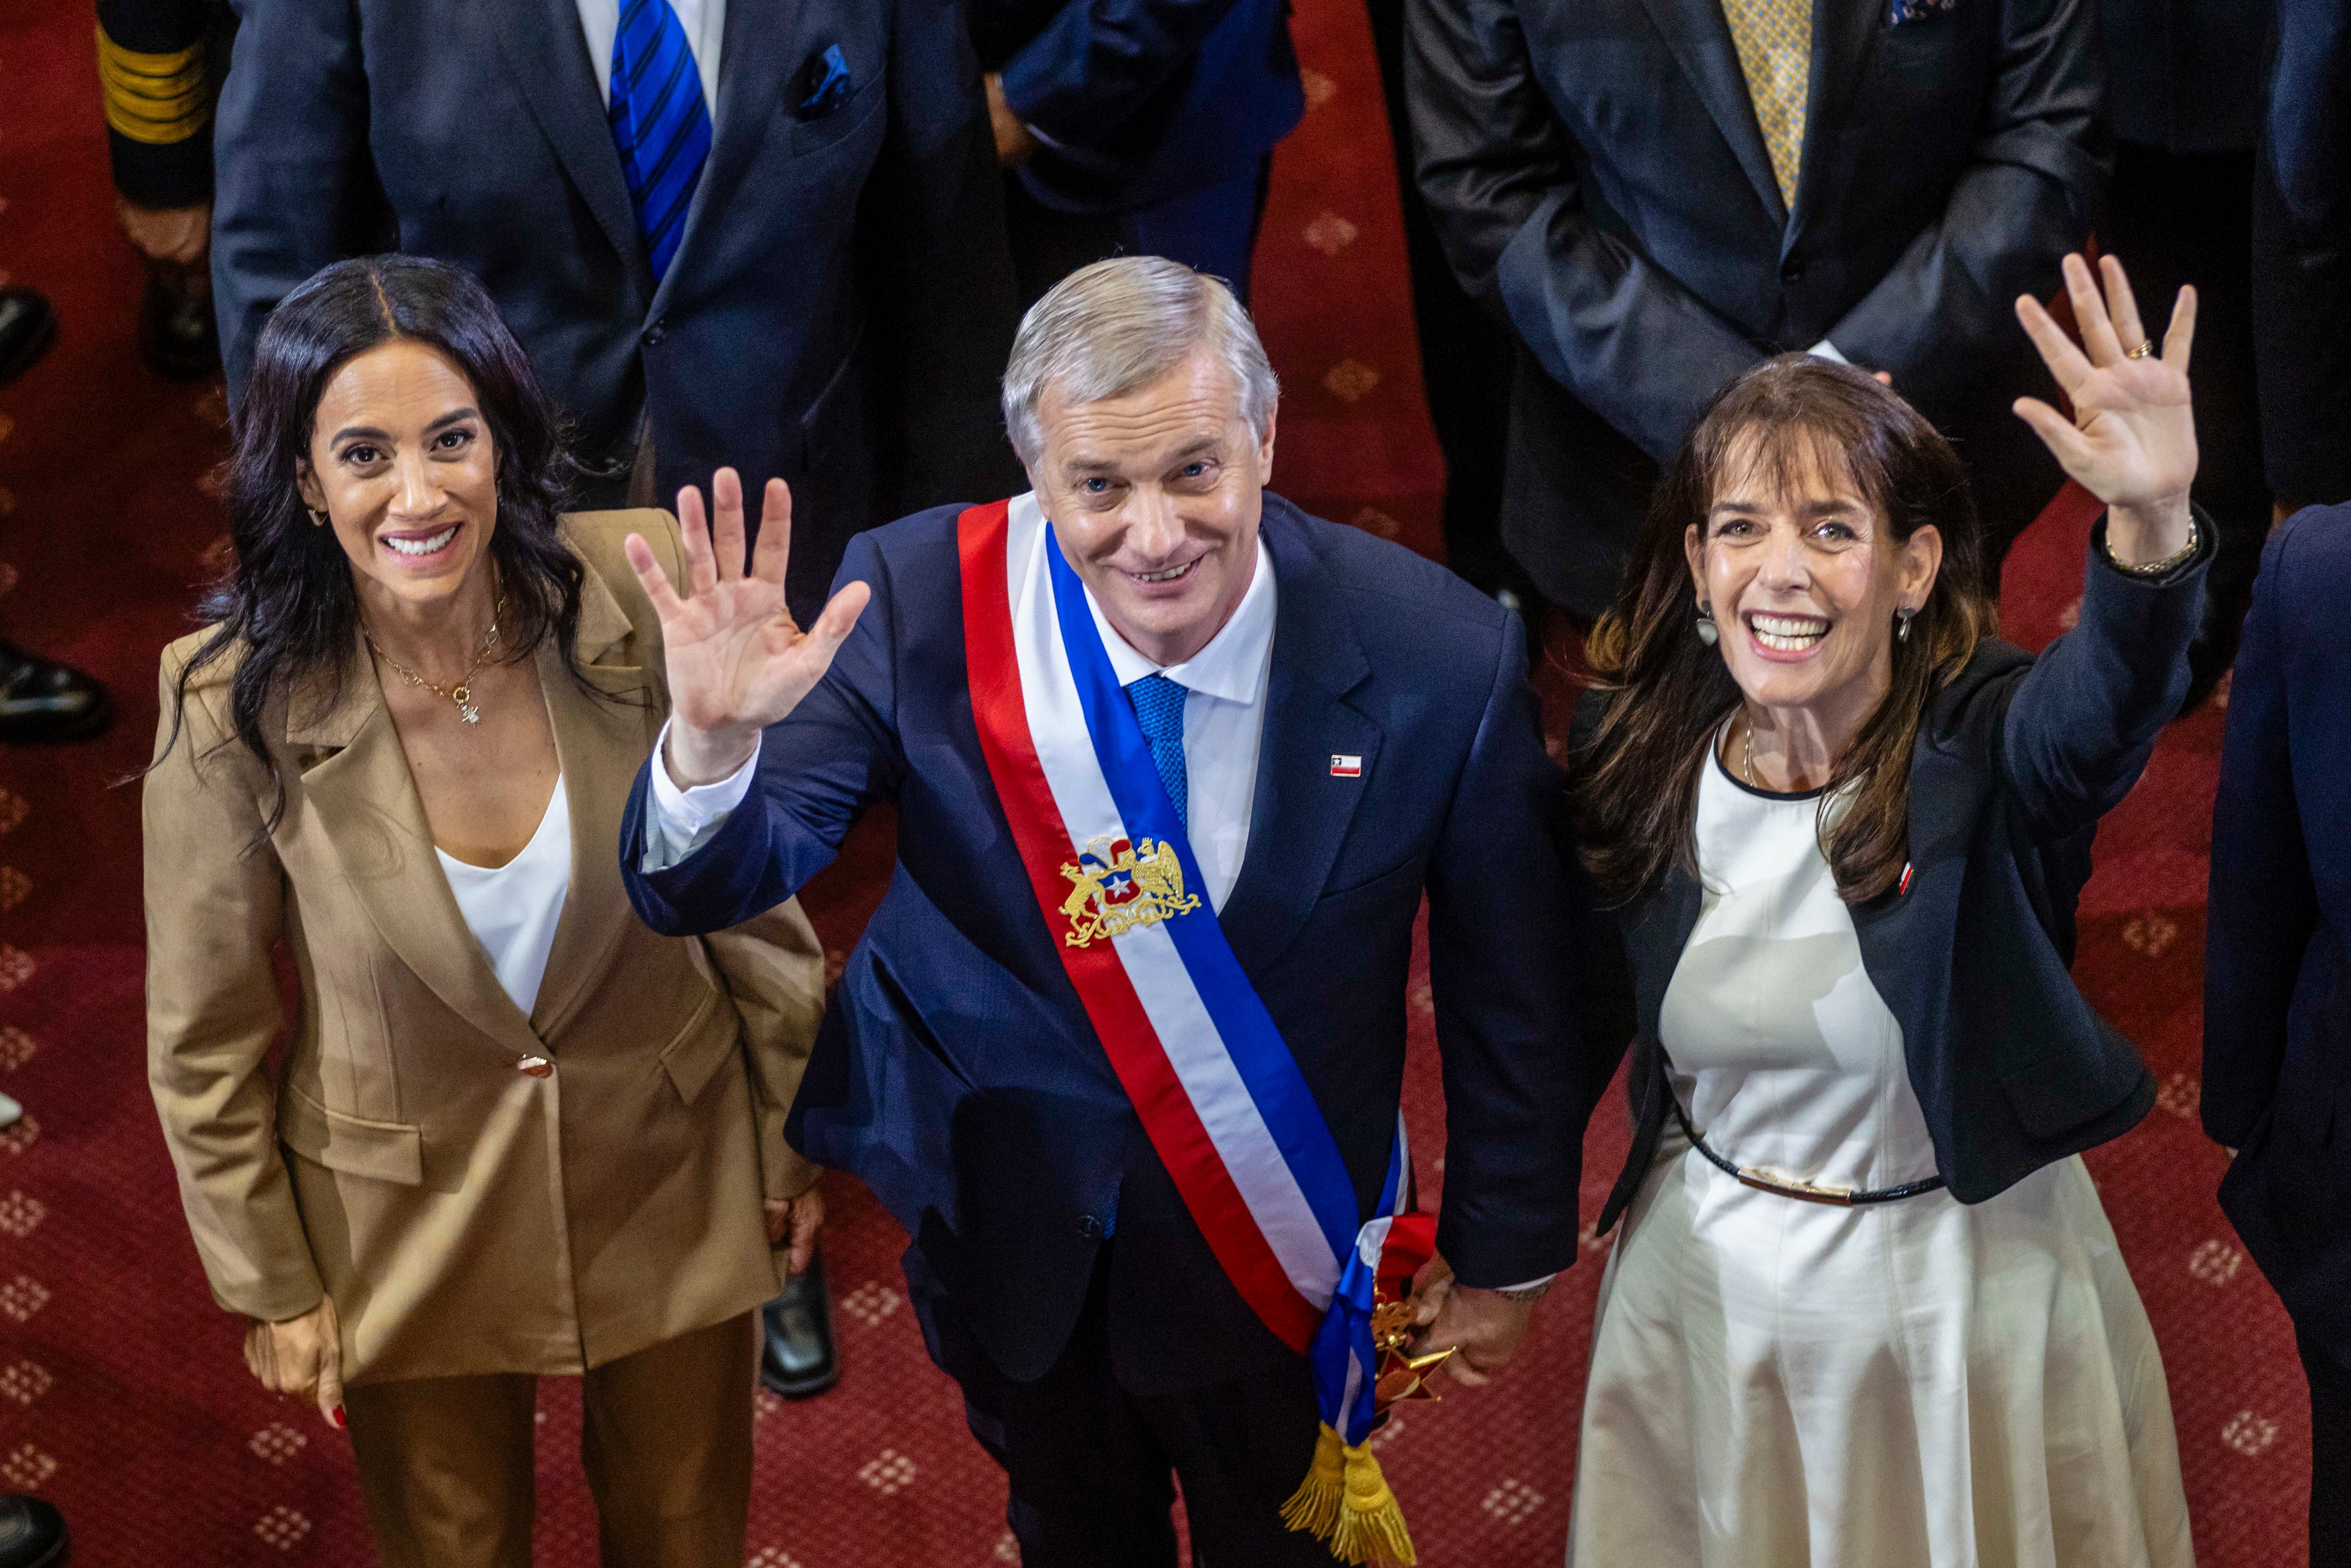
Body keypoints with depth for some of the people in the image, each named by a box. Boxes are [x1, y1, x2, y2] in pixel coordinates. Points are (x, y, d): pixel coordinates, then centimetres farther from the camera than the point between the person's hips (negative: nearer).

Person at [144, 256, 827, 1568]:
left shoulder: (632, 600, -22)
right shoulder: (237, 705, -24)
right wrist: (271, 1284, -2)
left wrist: (791, 1137, 4)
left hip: (670, 1172, 1)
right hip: (412, 1221, -1)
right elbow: (207, 1040, -10)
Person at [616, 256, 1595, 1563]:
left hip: (1273, 1251, -1)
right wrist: (714, 742, -46)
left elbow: (1510, 978, -11)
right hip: (1012, 1228, 1)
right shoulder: (918, 603, -25)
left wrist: (1508, 1256, 0)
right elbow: (717, 883, -23)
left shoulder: (1442, 658, -26)